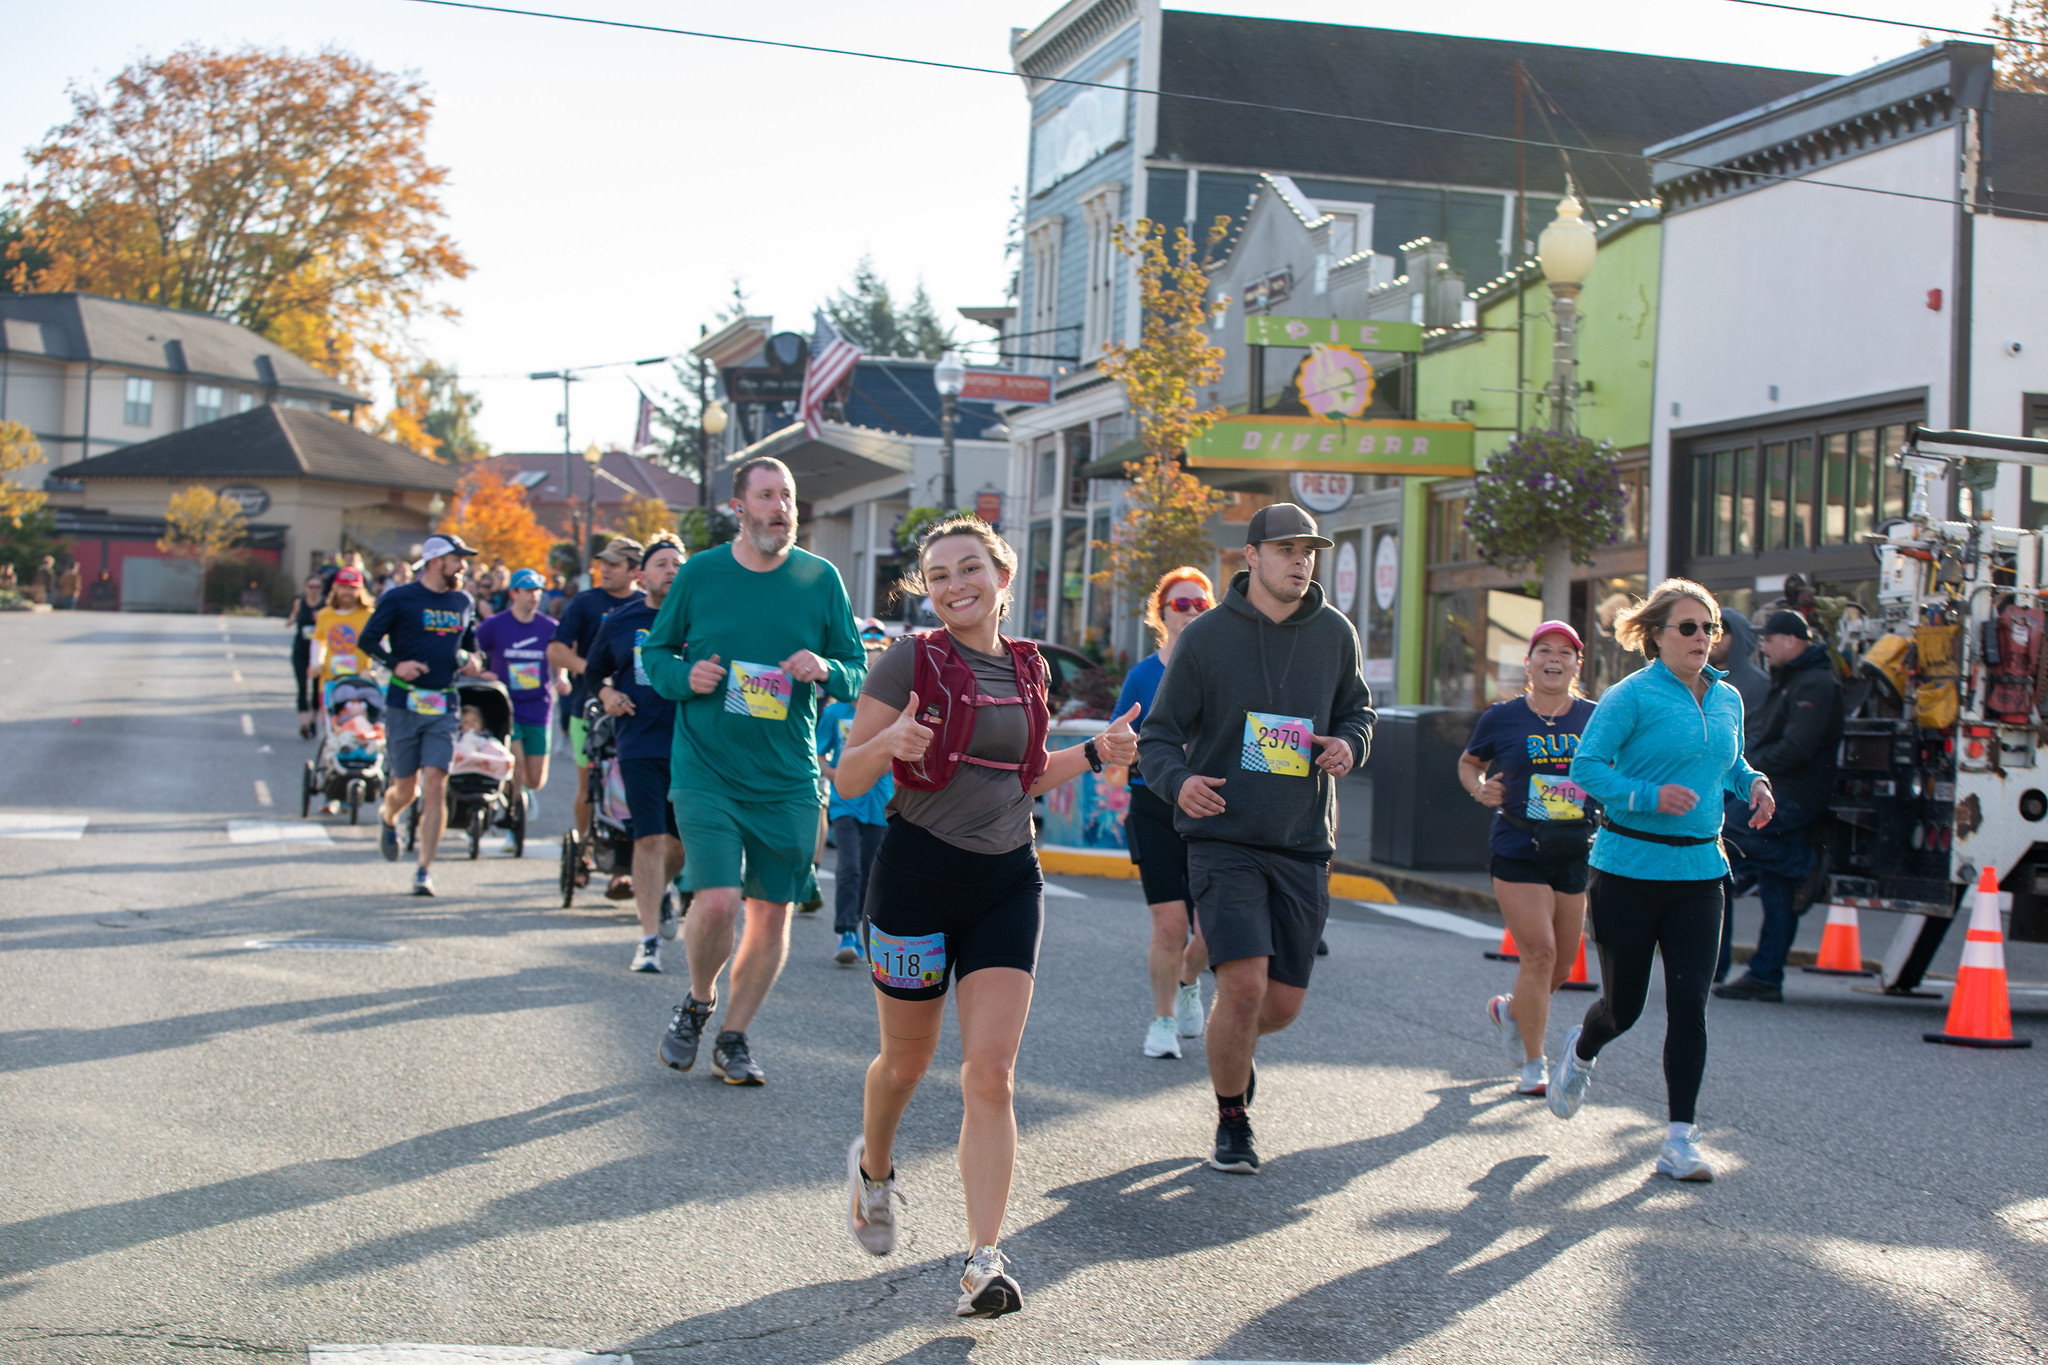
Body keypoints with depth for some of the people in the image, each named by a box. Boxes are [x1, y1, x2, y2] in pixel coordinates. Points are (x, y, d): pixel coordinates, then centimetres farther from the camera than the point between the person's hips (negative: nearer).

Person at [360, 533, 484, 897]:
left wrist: (470, 659, 3)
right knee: (406, 787, 5)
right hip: (404, 703, -3)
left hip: (444, 707, 3)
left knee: (435, 785, -9)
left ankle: (425, 871, -7)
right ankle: (388, 821, 43)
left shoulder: (463, 603, 12)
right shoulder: (400, 598, -3)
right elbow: (368, 639, -2)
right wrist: (395, 664, -18)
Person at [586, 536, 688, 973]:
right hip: (641, 745, 0)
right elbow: (595, 670, 21)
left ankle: (662, 889, 43)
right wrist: (607, 695, 2)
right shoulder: (619, 621, 7)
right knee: (650, 838, -9)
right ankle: (650, 939, -5)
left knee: (683, 839, 9)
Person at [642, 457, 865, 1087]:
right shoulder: (699, 573, 0)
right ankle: (699, 1001, 15)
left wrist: (826, 670, -16)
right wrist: (685, 675, -11)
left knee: (771, 915, 5)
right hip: (707, 770, -2)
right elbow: (656, 651, 11)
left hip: (788, 780, 2)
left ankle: (734, 1039, 24)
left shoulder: (821, 579, 2)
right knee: (716, 902, -16)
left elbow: (857, 668, 6)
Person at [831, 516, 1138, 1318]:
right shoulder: (912, 661, -8)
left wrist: (1094, 753, 6)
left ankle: (983, 1260, -8)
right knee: (907, 1060, 14)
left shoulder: (1027, 669, 8)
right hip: (918, 871, -3)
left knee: (990, 1076, -7)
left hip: (1008, 882, 3)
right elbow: (847, 779, -8)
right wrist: (891, 744, -28)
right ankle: (873, 1168, 46)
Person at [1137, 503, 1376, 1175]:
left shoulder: (1334, 634, 6)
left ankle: (1234, 1046, 42)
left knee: (1283, 1004, 5)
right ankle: (1232, 1121, 6)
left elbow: (1356, 710, 21)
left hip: (1304, 846, 4)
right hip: (1224, 839, -3)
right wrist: (1178, 780, -20)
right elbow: (1159, 735, 1)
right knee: (1244, 985, -17)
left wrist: (1349, 743, -3)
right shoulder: (1205, 638, -3)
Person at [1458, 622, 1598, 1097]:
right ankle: (1533, 1064, -1)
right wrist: (1479, 789, -5)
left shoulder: (1596, 719, 3)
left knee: (1564, 961, 10)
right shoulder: (1501, 718, -1)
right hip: (1519, 852, -3)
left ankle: (1511, 1010, 42)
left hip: (1577, 856, 3)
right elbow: (1469, 762, 15)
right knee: (1539, 953, -12)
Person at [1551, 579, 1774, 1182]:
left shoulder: (1728, 699, 10)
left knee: (1689, 1003, -6)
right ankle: (1581, 1053, 43)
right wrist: (1648, 797, -24)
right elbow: (1586, 767, -12)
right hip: (1629, 865, -4)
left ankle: (1680, 1139, 1)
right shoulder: (1632, 695, -9)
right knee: (1624, 1005, 7)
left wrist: (1753, 785, 3)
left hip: (1698, 869, 4)